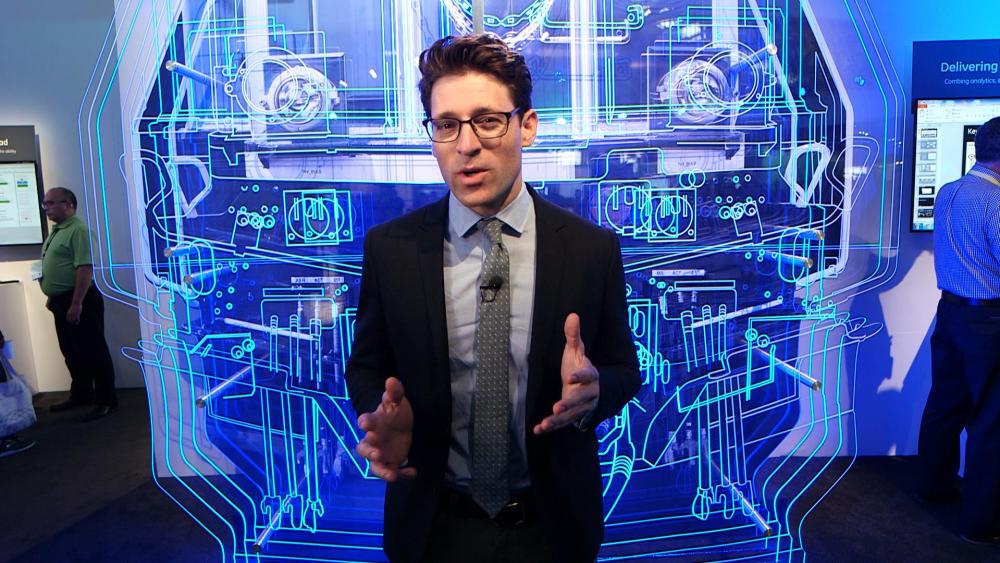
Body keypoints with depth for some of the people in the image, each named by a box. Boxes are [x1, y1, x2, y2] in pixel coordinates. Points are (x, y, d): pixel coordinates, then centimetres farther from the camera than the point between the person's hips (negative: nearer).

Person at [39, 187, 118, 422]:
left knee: (93, 352, -3)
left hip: (79, 300, -10)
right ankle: (81, 394, 31)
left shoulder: (77, 229, -16)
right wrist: (53, 297, 20)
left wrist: (76, 303, -25)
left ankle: (106, 401, 3)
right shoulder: (57, 230, 15)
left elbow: (85, 268, -23)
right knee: (71, 352, 18)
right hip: (61, 301, 10)